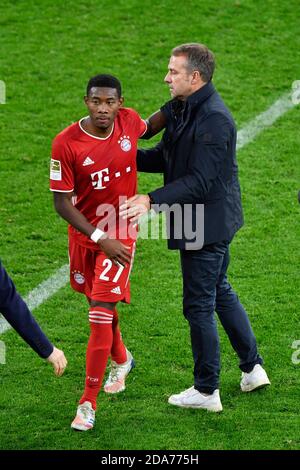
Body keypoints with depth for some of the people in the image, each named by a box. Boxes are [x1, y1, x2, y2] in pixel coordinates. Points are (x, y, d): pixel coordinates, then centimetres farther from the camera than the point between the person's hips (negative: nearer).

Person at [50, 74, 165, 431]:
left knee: (101, 315, -10)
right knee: (98, 302, 20)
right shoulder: (66, 144, -19)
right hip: (84, 234, 1)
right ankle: (121, 360, 51)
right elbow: (62, 203, -16)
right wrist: (100, 239, -22)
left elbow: (147, 129, 18)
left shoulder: (128, 121, -10)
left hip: (121, 233, -1)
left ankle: (88, 404, -5)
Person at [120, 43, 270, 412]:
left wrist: (152, 200, -34)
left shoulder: (214, 119, -26)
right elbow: (164, 157, 12)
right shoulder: (180, 109, 5)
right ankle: (252, 368, 35)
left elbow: (199, 181, -29)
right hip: (216, 221, 11)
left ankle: (206, 391, 14)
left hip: (206, 225, -11)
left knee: (199, 306, 1)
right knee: (220, 292, 24)